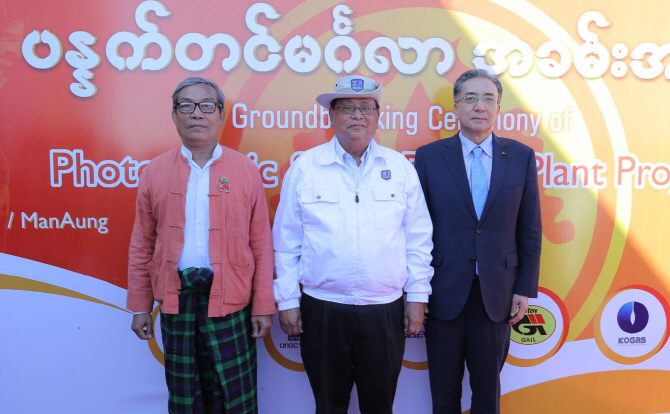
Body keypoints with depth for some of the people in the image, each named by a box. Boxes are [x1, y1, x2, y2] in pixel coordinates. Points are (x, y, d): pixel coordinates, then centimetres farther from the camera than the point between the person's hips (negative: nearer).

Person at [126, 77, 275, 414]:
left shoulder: (245, 170, 0)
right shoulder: (154, 172, 4)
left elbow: (261, 243, -1)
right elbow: (142, 245, 7)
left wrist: (263, 306, -3)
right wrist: (140, 306, 6)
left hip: (230, 301, -1)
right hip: (176, 300, 2)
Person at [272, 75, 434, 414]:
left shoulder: (400, 167, 3)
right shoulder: (304, 168, -1)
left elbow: (418, 238, 6)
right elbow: (286, 241, 1)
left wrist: (417, 297, 4)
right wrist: (287, 300, 0)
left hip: (385, 310, 1)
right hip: (322, 310, -1)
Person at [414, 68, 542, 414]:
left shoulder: (521, 157, 1)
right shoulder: (429, 156, -2)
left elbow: (530, 230, 3)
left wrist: (525, 289, 0)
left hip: (496, 294, 1)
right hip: (444, 293, 0)